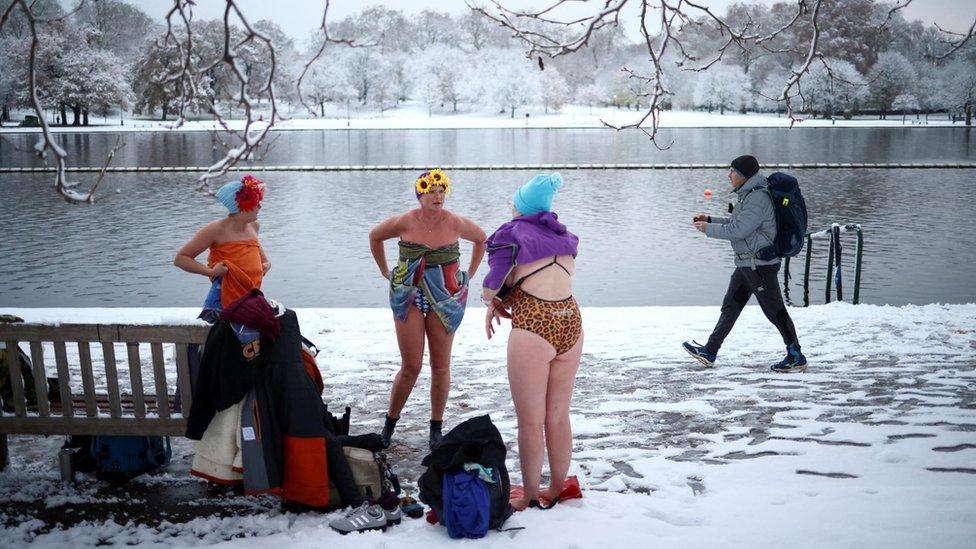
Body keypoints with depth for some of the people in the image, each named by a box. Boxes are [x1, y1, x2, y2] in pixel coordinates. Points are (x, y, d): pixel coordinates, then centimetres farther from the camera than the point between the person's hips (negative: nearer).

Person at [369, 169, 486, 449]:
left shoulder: (455, 223, -5)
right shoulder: (404, 222, -7)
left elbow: (481, 239, 15)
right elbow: (374, 237, 12)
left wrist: (469, 274, 12)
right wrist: (385, 271, 11)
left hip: (444, 300, 1)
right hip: (409, 298, -1)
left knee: (441, 367, 5)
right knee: (411, 367, -2)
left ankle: (436, 428, 20)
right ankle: (390, 422, 18)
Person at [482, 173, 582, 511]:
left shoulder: (511, 233, 0)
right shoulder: (565, 237, 17)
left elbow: (489, 291, -3)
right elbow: (555, 280, 11)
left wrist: (492, 301, 18)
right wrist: (507, 295, 10)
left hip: (534, 329, -6)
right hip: (570, 322, 6)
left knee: (530, 421, 7)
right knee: (559, 416, 18)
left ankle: (531, 498, 19)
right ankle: (558, 490, 31)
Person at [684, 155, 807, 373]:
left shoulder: (758, 198, -20)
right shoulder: (747, 195, 12)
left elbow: (738, 230, -23)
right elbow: (736, 222, 21)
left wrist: (708, 229, -13)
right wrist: (710, 219, 13)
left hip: (760, 264, -11)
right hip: (746, 263, 11)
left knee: (774, 310, -1)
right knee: (730, 306, 12)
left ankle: (796, 357, 11)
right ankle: (709, 352, 18)